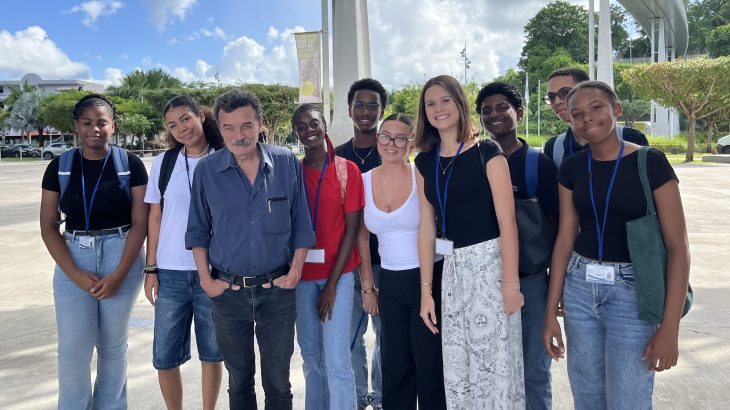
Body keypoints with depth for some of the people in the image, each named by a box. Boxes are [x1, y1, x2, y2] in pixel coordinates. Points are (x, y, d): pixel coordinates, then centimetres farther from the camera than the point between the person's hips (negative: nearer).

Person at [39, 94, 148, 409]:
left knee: (113, 346, 11)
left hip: (122, 258, -1)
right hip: (73, 261, 2)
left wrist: (119, 274, -13)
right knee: (73, 350, 2)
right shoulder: (59, 167, 2)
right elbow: (48, 226, 1)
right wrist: (76, 274, -10)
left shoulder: (130, 164, -4)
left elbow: (140, 222, -6)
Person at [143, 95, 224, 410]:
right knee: (164, 357, 8)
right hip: (171, 272, 2)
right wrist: (151, 269, 4)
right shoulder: (164, 163, 3)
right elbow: (155, 218, 7)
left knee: (212, 353, 10)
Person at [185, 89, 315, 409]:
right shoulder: (206, 170, -3)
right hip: (228, 290, 1)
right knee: (238, 379, 18)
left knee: (278, 381, 13)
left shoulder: (287, 163, -4)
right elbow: (198, 230, 5)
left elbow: (301, 224, 1)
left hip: (278, 289, -1)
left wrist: (295, 270, -5)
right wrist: (205, 278, -2)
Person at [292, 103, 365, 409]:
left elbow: (352, 229, -6)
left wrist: (332, 283, -9)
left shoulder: (347, 170, -4)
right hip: (302, 275, 3)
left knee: (336, 359, -4)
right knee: (310, 355, 12)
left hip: (338, 273, -3)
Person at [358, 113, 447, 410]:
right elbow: (362, 235, 10)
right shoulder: (364, 181, 1)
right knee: (395, 363, 14)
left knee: (430, 362, 6)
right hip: (390, 282, 4)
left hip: (429, 277, -3)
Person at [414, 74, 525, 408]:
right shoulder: (425, 162, 8)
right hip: (451, 268, 5)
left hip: (489, 263, -5)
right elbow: (427, 227, 7)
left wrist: (510, 282, -15)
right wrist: (425, 289, 5)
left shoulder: (487, 152, -6)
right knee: (456, 369, 14)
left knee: (493, 363, 4)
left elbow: (506, 220, -10)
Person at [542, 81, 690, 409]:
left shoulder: (650, 162, -10)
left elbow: (677, 247, -10)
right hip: (579, 289, 4)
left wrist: (670, 327, -15)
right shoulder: (572, 167, 2)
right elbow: (565, 239, 4)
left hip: (632, 291, -4)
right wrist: (551, 310, 3)